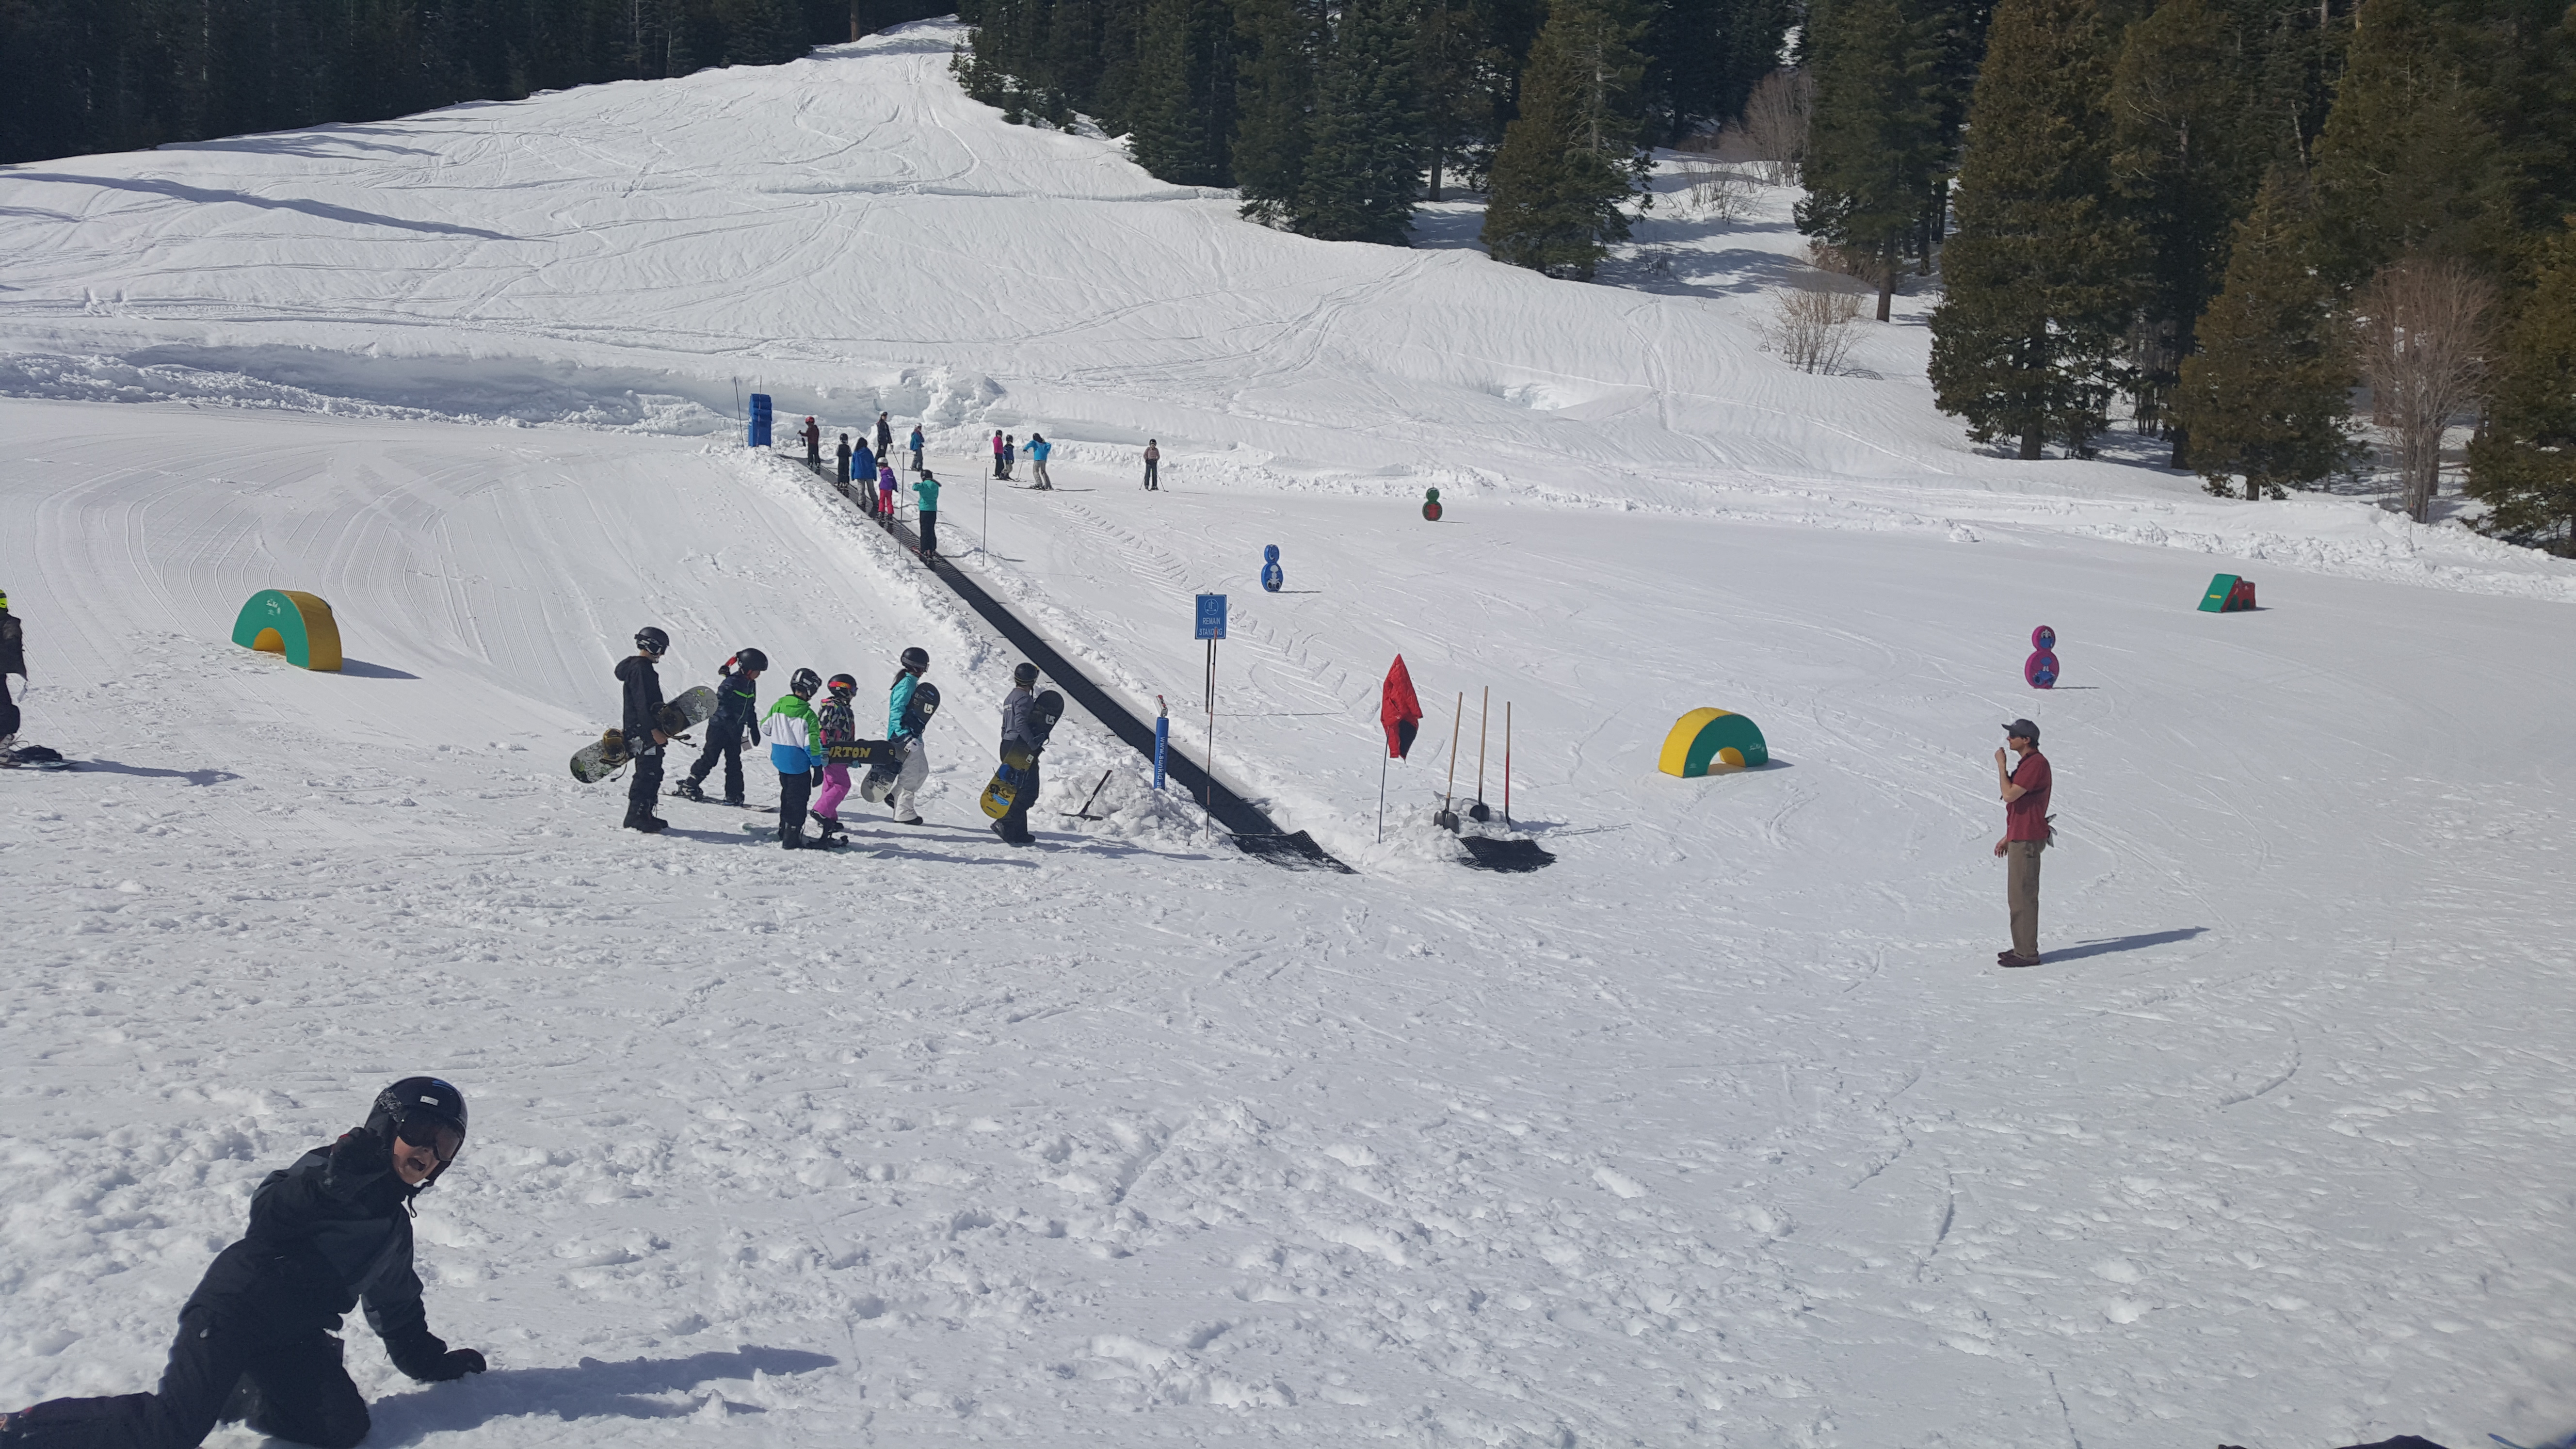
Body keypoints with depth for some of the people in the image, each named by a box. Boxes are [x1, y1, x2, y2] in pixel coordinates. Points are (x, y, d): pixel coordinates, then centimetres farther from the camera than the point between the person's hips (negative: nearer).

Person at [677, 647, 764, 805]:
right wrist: (730, 721, -33)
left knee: (734, 762, 7)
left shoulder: (751, 684, 9)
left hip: (735, 730, 8)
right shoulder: (731, 682, -18)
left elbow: (750, 708, 20)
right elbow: (719, 703, -25)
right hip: (720, 727, -8)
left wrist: (753, 727, 18)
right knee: (710, 758, -2)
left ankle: (733, 795, 11)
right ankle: (689, 786, 11)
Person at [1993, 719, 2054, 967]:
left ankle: (2027, 953, -4)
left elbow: (2009, 795, -24)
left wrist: (2001, 765, -13)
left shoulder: (2036, 764, -17)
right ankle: (2023, 948, 21)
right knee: (2019, 895, 14)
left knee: (2024, 895, -8)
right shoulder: (2027, 763, 17)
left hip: (2027, 840, -11)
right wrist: (2008, 837, 24)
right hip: (2020, 838, 11)